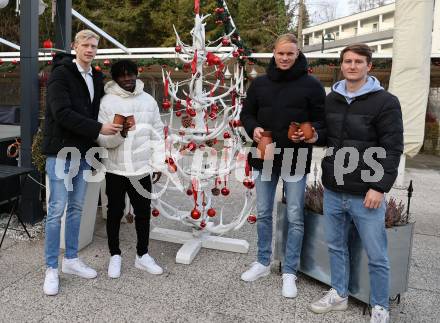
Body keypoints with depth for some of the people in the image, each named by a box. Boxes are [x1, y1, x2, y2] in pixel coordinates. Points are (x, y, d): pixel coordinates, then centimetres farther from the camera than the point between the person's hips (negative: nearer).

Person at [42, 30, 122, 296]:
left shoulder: (97, 77, 12)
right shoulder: (61, 74, -9)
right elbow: (62, 113, -19)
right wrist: (99, 128, -21)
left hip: (84, 151, 7)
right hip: (61, 150, -6)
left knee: (76, 208, 13)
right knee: (57, 209, -2)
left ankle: (71, 259, 26)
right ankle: (52, 268, 10)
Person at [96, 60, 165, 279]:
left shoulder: (148, 100, 5)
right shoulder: (107, 101, -4)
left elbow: (157, 135, 8)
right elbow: (101, 138, -9)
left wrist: (158, 163, 4)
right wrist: (119, 133, -28)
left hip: (142, 169, 3)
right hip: (115, 169, -2)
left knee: (143, 212, 11)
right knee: (115, 212, 10)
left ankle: (142, 255, 28)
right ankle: (115, 255, 27)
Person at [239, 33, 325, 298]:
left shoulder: (311, 85, -4)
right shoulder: (260, 83, 6)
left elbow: (322, 120, -1)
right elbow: (247, 113, 12)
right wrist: (253, 128, -8)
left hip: (296, 160, -3)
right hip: (264, 157, 4)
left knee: (295, 218, 4)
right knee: (263, 214, 14)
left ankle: (290, 272, 20)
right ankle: (263, 262, 33)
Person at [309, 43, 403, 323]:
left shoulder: (385, 102, -7)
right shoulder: (331, 100, 9)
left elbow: (392, 149, -11)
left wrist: (380, 187, -17)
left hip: (366, 194, -5)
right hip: (333, 192, 5)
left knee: (376, 256, 6)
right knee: (336, 246, 17)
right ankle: (339, 295, 36)